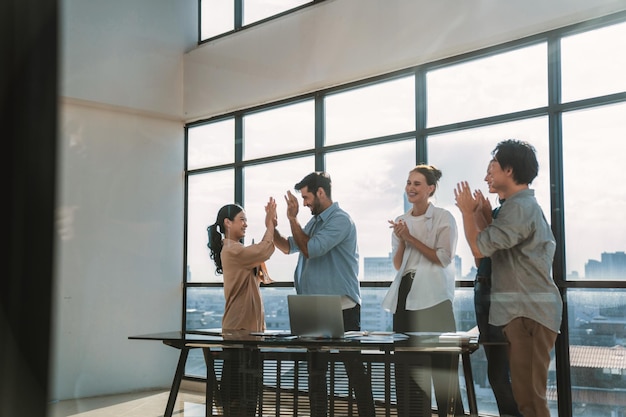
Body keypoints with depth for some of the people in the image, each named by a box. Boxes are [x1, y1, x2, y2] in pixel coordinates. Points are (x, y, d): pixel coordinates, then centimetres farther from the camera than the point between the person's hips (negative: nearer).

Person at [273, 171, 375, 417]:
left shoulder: (340, 220, -13)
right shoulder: (314, 222, 13)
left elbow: (311, 249, -21)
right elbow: (288, 247, 18)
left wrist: (292, 218, -13)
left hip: (342, 307, -9)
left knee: (354, 368, -2)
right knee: (315, 368, 13)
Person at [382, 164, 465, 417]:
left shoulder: (443, 218, -1)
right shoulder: (401, 221, 14)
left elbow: (444, 258, -9)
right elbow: (397, 265, 12)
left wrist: (411, 238, -10)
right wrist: (401, 240, -5)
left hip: (434, 297, -5)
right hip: (406, 294, 5)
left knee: (441, 365, -6)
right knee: (406, 364, 6)